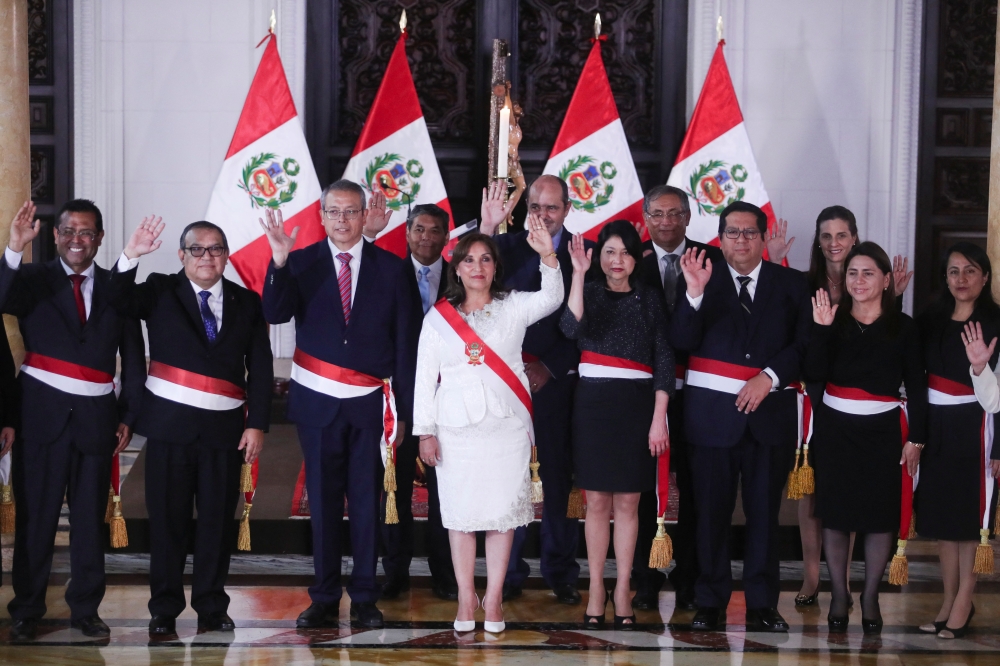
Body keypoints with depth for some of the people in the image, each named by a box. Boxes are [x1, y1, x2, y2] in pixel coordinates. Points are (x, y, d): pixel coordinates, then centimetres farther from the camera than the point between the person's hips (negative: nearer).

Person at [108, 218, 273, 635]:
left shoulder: (247, 303, 9)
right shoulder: (161, 292, 6)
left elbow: (261, 369, 5)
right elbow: (120, 301, -13)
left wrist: (257, 424, -2)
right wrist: (131, 256, -28)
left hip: (224, 427, 1)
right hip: (170, 423, -1)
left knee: (218, 519, 4)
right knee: (168, 518, 3)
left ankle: (212, 607, 15)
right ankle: (164, 609, 12)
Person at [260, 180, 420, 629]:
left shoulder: (391, 268, 1)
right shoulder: (301, 264, 1)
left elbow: (405, 343, 2)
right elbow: (275, 314, -15)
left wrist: (402, 408, 0)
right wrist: (279, 262, -30)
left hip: (371, 404, 0)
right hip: (317, 402, 0)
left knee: (367, 500, 5)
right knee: (323, 500, 7)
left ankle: (364, 598, 15)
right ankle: (325, 599, 15)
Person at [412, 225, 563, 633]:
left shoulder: (513, 308, 4)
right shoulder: (438, 317, 6)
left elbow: (551, 298, -15)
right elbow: (425, 377, 5)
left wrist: (548, 256, -31)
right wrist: (425, 431, -1)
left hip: (506, 427, 0)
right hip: (456, 430, 0)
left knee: (502, 511, 2)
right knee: (461, 513, 3)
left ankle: (493, 598, 10)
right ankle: (466, 599, 11)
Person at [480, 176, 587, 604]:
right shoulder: (507, 246, 5)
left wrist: (549, 368, -4)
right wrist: (486, 228, -26)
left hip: (556, 380, 0)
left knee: (559, 477, 5)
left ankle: (561, 573, 15)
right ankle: (509, 573, 11)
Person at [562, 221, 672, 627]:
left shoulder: (649, 301, 6)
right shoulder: (588, 294, 5)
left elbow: (664, 362, 3)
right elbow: (571, 328, -17)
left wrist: (659, 420, -4)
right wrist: (578, 274, -21)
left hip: (636, 407, 0)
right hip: (593, 405, 0)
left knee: (627, 502, 4)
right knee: (597, 501, 4)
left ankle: (622, 590, 11)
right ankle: (596, 589, 11)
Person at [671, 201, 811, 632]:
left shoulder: (791, 284, 9)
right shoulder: (703, 279, 5)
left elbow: (804, 343, 3)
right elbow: (682, 342, -6)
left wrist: (769, 376, -11)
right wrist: (694, 294, -21)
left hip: (770, 410, 1)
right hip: (712, 412, -1)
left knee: (764, 511, 5)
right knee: (711, 511, 4)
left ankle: (762, 604, 12)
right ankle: (710, 603, 12)